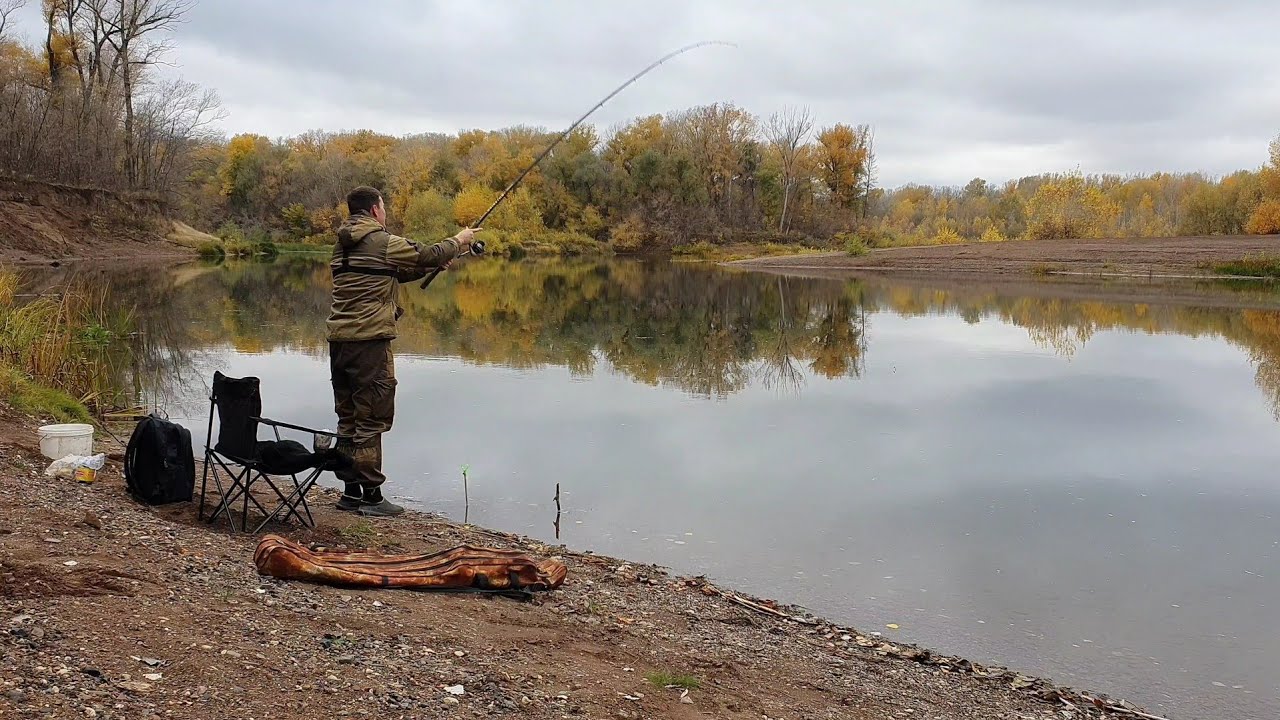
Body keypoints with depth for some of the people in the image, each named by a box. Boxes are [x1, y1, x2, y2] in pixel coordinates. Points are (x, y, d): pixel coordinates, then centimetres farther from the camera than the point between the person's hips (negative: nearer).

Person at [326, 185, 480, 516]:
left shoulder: (343, 246, 17)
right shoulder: (383, 243, -9)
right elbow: (428, 255, 0)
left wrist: (436, 263, 25)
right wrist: (458, 241, 19)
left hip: (338, 339, 8)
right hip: (369, 340, -8)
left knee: (349, 418, 13)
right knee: (371, 420, -3)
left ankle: (351, 491, 19)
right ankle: (371, 495, 1)